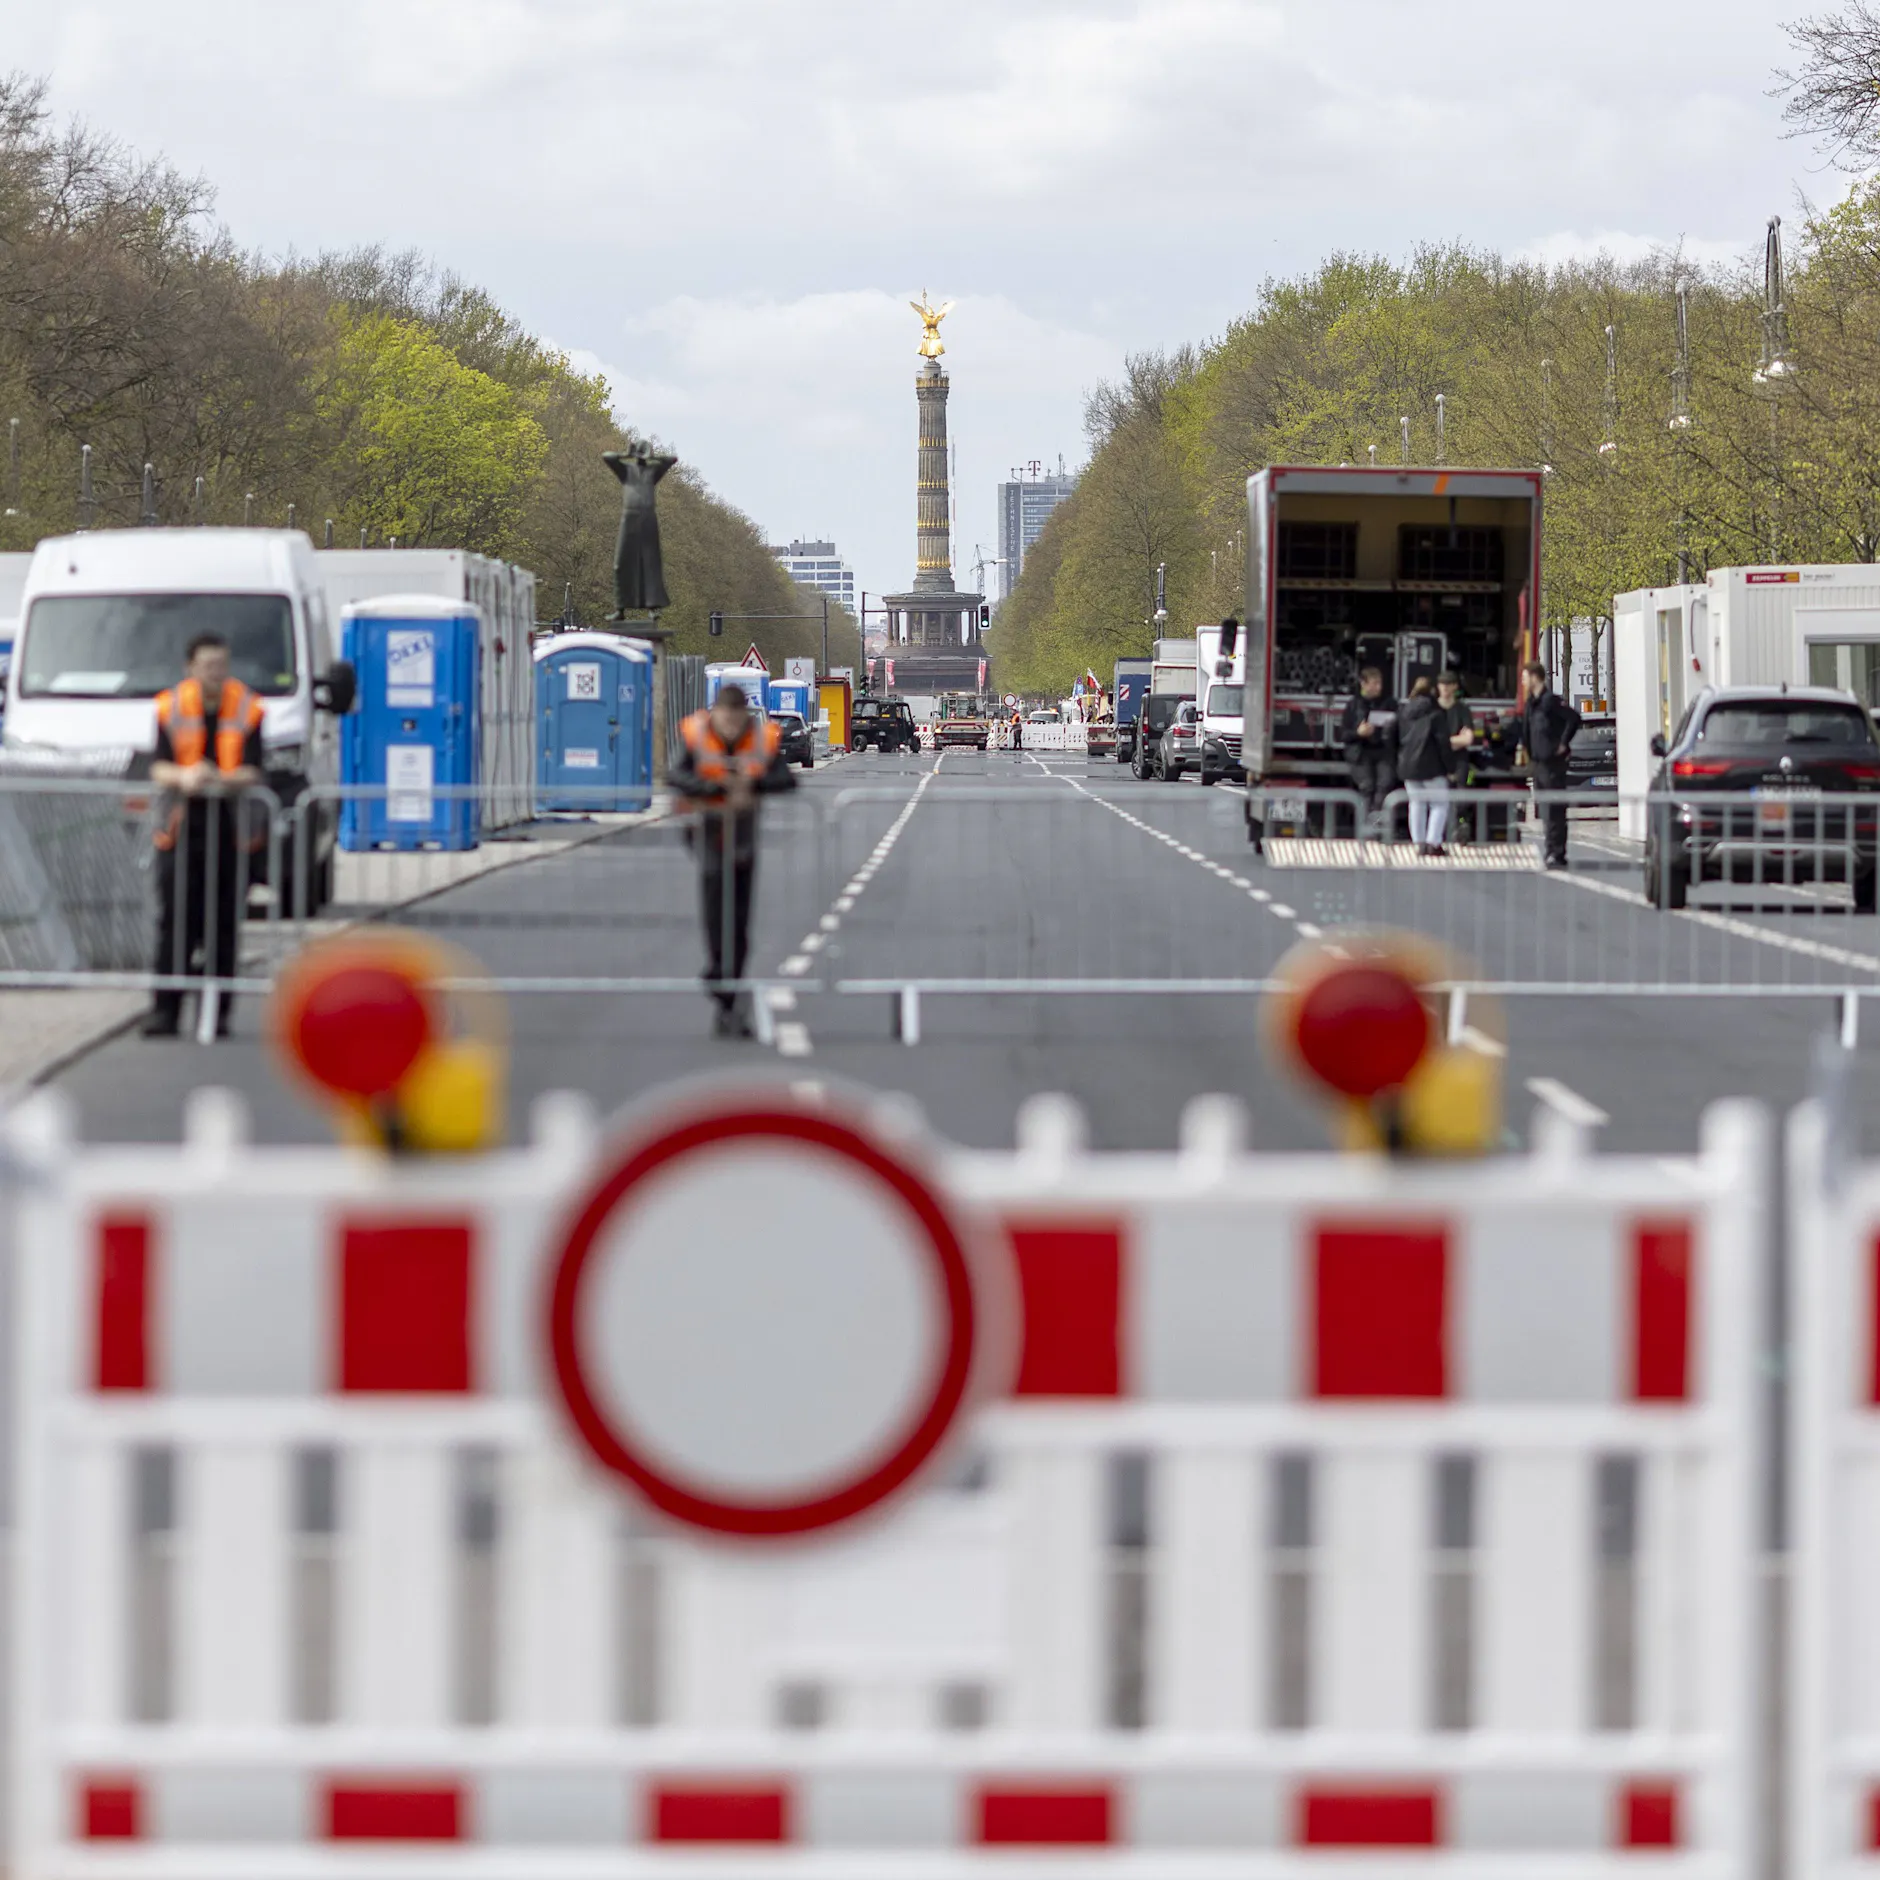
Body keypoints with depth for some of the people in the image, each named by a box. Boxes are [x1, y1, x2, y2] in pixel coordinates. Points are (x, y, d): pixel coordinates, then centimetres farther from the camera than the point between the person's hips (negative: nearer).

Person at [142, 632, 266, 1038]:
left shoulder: (247, 709, 3)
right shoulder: (171, 708, 5)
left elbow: (253, 772, -5)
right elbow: (158, 767, 1)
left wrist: (219, 780, -25)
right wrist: (183, 777, -22)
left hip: (231, 829, 0)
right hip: (180, 827, 0)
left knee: (224, 926, 0)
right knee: (174, 924, -5)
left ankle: (217, 1015, 6)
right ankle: (165, 1012, -3)